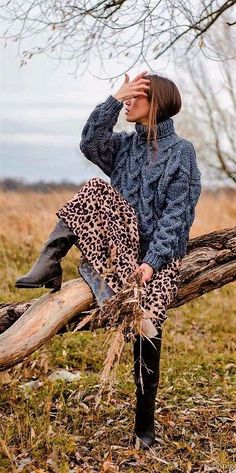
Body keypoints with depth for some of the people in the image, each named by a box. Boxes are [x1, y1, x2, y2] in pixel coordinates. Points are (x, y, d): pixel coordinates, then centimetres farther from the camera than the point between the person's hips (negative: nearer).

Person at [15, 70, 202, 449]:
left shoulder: (181, 152, -4)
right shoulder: (125, 145, 12)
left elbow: (177, 216, -11)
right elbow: (90, 143, -10)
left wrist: (152, 263, -20)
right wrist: (115, 98, -14)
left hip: (159, 254, -4)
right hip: (121, 248, 4)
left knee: (147, 335, -13)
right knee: (97, 189, -19)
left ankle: (144, 427, 4)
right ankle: (49, 264, -26)